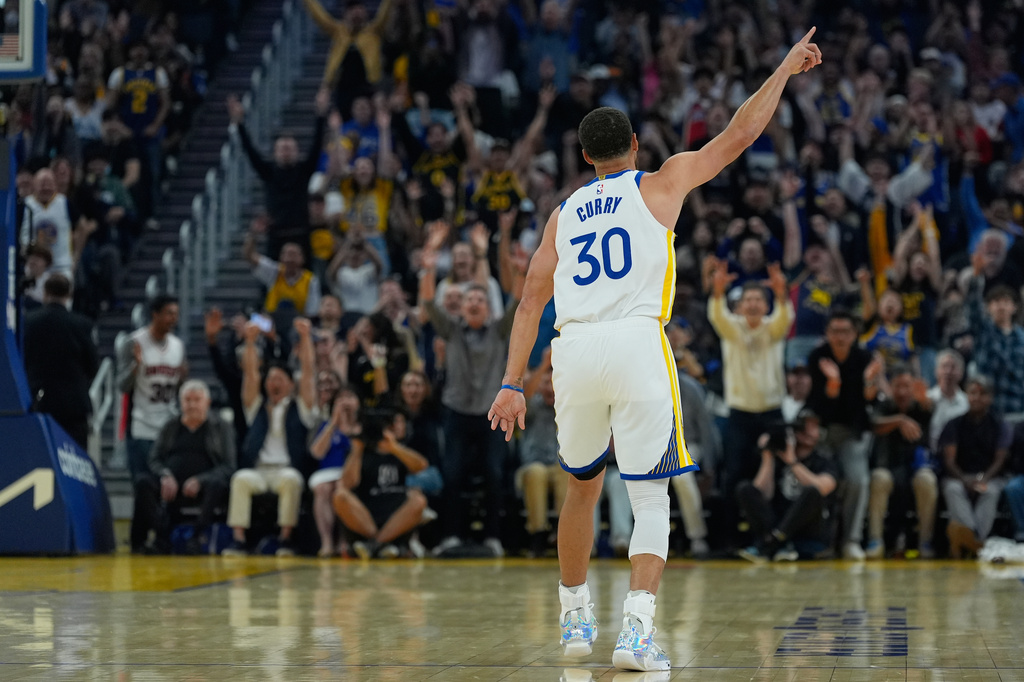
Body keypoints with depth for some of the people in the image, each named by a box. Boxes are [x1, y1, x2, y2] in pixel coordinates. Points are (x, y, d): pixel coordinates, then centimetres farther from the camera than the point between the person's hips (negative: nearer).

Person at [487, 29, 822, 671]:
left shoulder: (565, 212, 23)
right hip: (637, 343, -3)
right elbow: (738, 135, 13)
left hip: (574, 350, 4)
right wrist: (785, 68, 23)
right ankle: (637, 629, -17)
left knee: (583, 487, 23)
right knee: (651, 498, 0)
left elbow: (532, 300, 15)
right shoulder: (662, 184, 14)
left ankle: (576, 617, 33)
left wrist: (513, 384, 12)